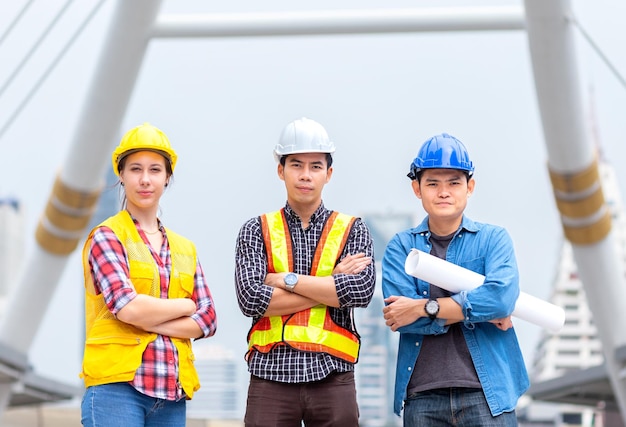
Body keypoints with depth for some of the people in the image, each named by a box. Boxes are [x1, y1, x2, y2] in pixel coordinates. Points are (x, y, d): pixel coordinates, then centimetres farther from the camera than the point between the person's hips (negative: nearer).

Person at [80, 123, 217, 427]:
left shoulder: (184, 249, 18)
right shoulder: (106, 237, 1)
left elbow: (207, 319, 7)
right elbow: (128, 308, -13)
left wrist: (149, 320, -8)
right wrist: (185, 306, 2)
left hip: (172, 391, 5)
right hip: (116, 386, -5)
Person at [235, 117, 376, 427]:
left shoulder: (352, 230, 10)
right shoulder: (257, 231, 8)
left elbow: (362, 291, -8)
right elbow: (251, 299, -8)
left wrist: (286, 279, -8)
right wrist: (333, 285, -7)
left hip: (332, 377, 1)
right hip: (271, 376, 0)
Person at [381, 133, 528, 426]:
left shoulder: (493, 239, 7)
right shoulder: (401, 247, 9)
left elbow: (502, 297, -13)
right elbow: (398, 316, -7)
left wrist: (424, 307, -11)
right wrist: (477, 310, -9)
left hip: (487, 394, -1)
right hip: (422, 398, 1)